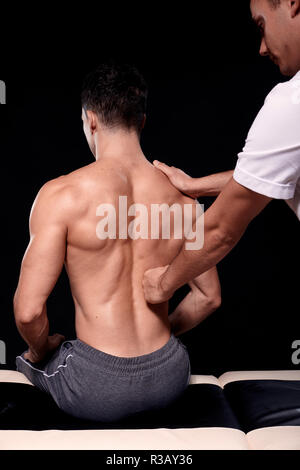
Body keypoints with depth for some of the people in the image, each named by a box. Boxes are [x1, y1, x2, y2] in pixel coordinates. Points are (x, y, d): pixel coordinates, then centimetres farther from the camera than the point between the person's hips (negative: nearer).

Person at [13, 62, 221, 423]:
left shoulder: (61, 195, -15)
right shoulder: (181, 196, -1)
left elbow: (28, 310, -16)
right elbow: (209, 297, 8)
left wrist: (40, 350, 6)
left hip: (98, 391, -4)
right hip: (170, 379, 4)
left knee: (27, 359, 29)